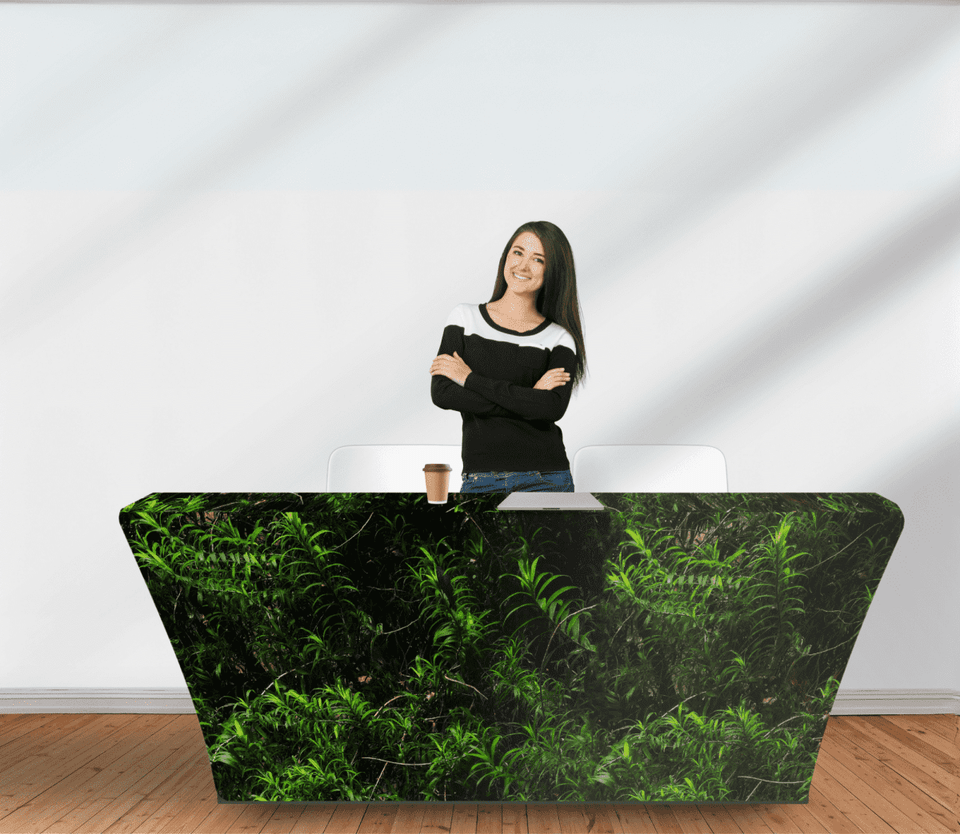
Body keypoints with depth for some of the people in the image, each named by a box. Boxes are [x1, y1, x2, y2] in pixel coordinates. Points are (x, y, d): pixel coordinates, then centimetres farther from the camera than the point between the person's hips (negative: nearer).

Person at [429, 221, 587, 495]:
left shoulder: (560, 338, 3)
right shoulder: (465, 317, 6)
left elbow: (553, 407, -14)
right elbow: (441, 393, -6)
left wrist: (471, 379, -11)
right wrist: (526, 398, -11)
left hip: (544, 480, 0)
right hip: (481, 479, 1)